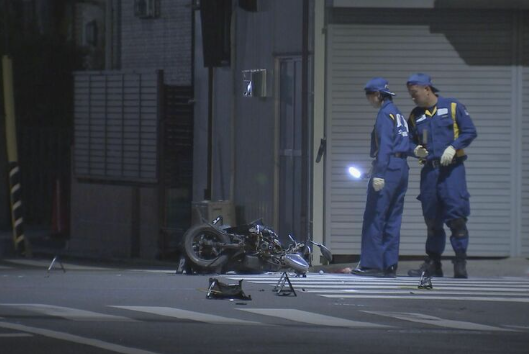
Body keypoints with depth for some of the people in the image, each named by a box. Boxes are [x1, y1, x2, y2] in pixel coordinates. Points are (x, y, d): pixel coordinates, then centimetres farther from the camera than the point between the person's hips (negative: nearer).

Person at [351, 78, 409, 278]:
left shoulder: (385, 113, -8)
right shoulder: (397, 114, 19)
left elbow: (385, 145, -17)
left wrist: (379, 173, -23)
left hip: (388, 169, -9)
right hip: (402, 169, 9)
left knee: (374, 218, -6)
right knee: (392, 220, 8)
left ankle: (371, 264, -8)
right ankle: (389, 266, 7)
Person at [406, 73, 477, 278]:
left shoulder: (452, 107, 2)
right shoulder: (415, 116, 15)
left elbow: (470, 132, -1)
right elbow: (409, 141, 17)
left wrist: (453, 147, -14)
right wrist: (415, 150, -5)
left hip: (452, 168, -5)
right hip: (429, 170, 5)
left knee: (456, 214, -13)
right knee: (432, 219, 8)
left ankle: (461, 262, -9)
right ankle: (433, 263, 15)